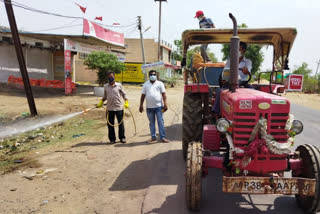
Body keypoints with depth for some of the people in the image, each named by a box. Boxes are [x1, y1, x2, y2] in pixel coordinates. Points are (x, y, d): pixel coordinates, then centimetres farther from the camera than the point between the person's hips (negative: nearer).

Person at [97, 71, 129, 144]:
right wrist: (100, 103, 9)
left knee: (121, 123, 6)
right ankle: (112, 139, 18)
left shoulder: (119, 85, 0)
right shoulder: (106, 86, 7)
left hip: (119, 107, -2)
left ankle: (122, 137, 20)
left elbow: (123, 94, 7)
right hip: (109, 108, 2)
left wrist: (126, 102, -4)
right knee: (110, 124, 6)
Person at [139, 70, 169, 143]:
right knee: (151, 123, 8)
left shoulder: (160, 83, 6)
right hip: (149, 107, 2)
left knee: (161, 122, -3)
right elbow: (143, 95, 10)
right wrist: (141, 105, 4)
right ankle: (153, 137, 16)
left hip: (158, 106, -2)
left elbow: (163, 94, 1)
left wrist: (165, 104, -8)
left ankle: (162, 137, 1)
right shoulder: (146, 84, 11)